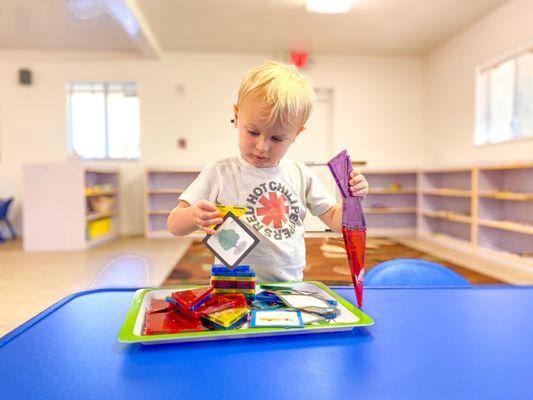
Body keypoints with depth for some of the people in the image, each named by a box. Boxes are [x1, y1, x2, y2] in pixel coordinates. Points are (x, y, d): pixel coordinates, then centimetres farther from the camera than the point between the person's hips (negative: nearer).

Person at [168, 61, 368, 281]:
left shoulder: (300, 174, 4)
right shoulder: (220, 173, -4)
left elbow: (335, 221, 12)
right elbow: (174, 225, -2)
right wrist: (193, 216, -23)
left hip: (290, 289, 3)